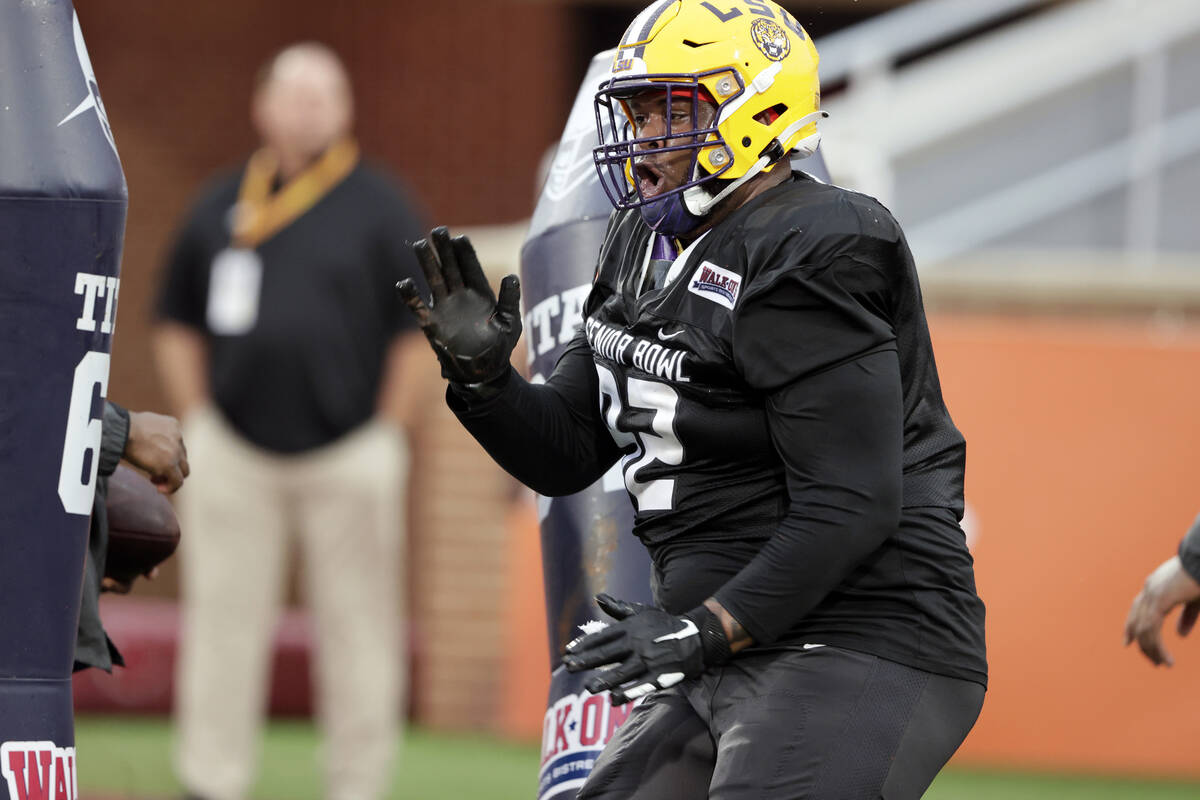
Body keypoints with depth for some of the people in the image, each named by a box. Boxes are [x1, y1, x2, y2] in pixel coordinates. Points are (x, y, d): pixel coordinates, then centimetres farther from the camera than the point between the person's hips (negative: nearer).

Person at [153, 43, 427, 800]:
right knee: (223, 624, 2)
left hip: (349, 454, -2)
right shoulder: (222, 206, 11)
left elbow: (415, 333, 1)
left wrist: (383, 441, -3)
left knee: (357, 628, 0)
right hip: (234, 453, 3)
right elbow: (179, 326, 16)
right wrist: (200, 423, 7)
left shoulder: (379, 206, 2)